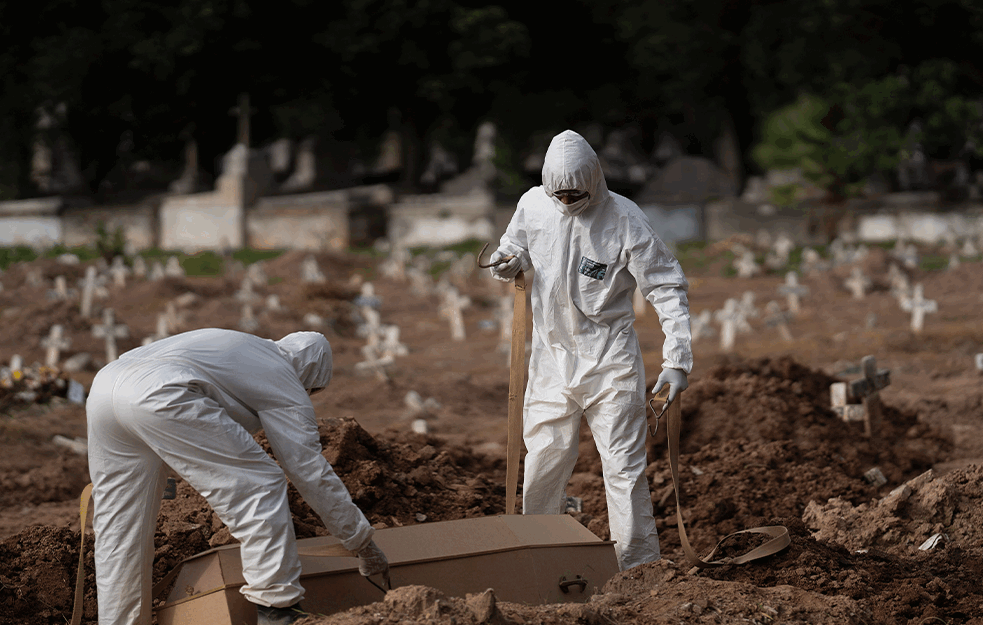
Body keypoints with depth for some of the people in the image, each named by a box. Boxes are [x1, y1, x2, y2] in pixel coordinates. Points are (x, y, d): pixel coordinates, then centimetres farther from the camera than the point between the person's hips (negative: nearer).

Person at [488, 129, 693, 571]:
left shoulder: (624, 220, -13)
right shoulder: (533, 206, -2)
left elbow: (667, 288, -10)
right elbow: (515, 251, 17)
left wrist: (676, 361, -18)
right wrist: (508, 263, -9)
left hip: (609, 360, -3)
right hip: (551, 356, 4)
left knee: (623, 465, -4)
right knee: (543, 460, 8)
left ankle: (638, 566, 5)